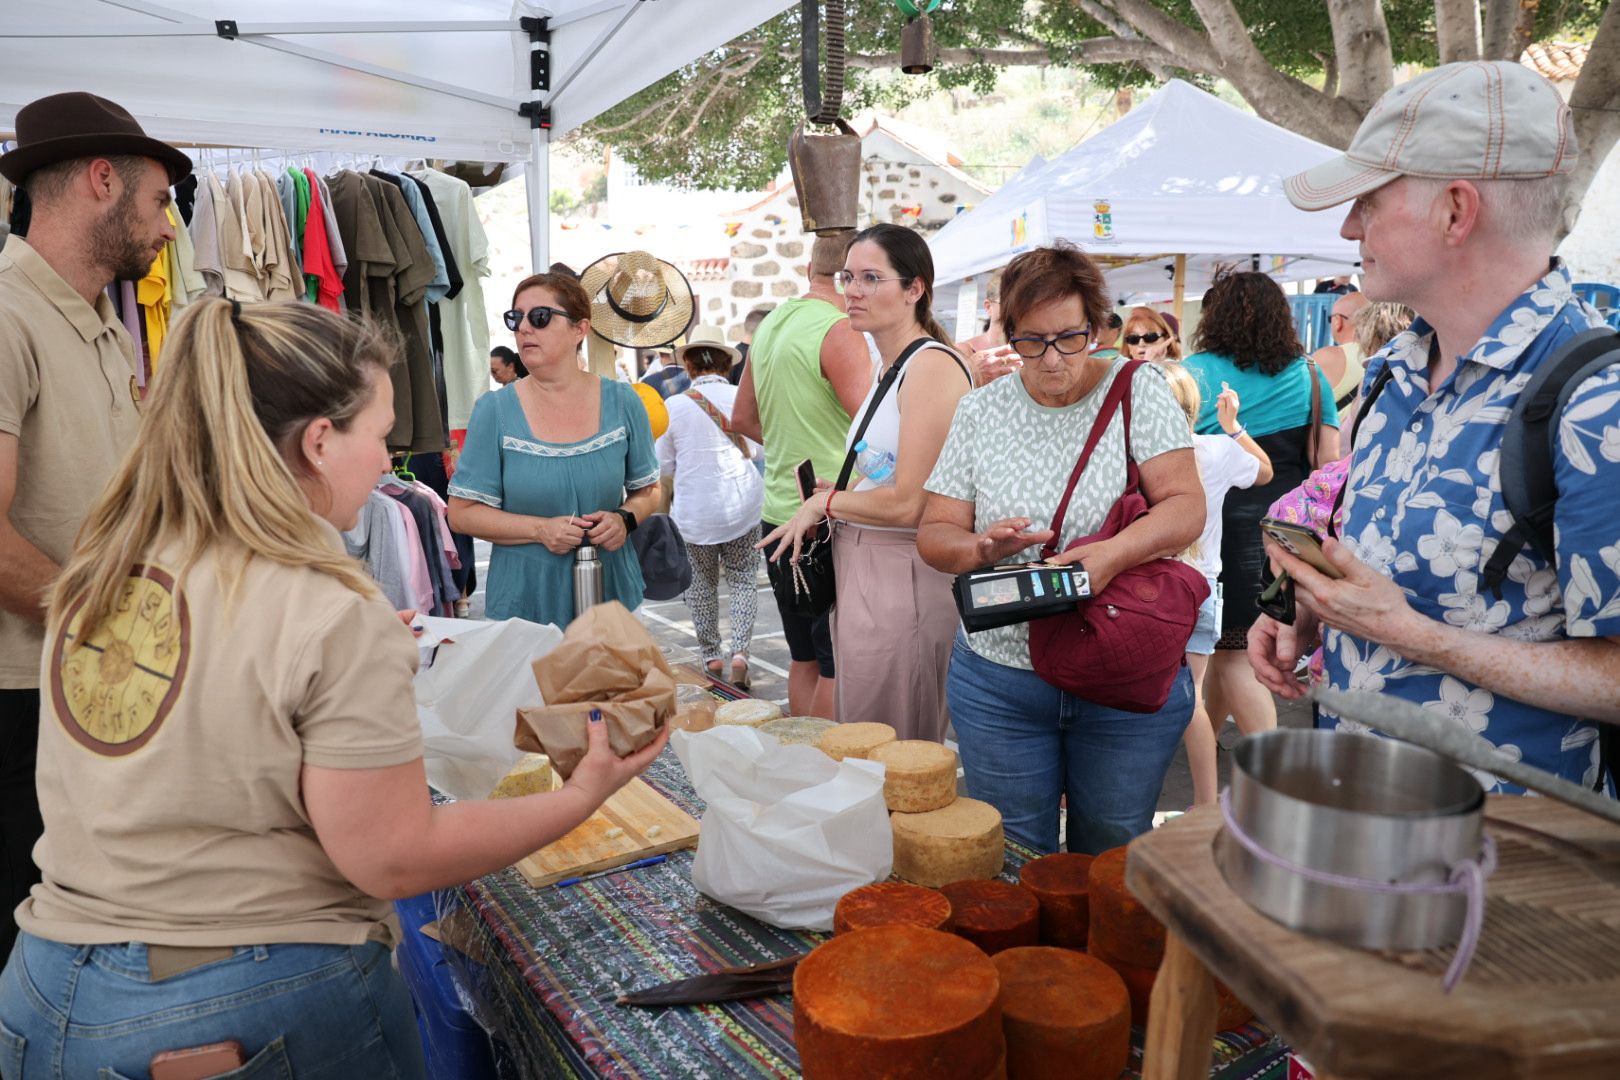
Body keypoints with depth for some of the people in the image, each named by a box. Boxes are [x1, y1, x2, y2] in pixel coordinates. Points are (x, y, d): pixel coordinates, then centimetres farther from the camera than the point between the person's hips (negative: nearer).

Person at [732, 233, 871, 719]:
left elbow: (742, 419, 23)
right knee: (840, 665, 0)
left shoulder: (771, 324, 13)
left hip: (779, 513, 9)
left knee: (804, 657, 17)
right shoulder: (840, 332, -13)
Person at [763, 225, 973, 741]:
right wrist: (833, 491, 7)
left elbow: (908, 503, -21)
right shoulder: (890, 369, 15)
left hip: (904, 580, -10)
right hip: (862, 574, 10)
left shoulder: (931, 365, -15)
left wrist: (825, 503, -7)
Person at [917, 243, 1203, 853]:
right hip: (999, 681, 1)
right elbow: (934, 533, 3)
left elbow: (1185, 505, -9)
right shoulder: (980, 412, 4)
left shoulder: (1136, 390, -1)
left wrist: (1114, 553, -28)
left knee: (1112, 862, 14)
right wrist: (979, 547, -20)